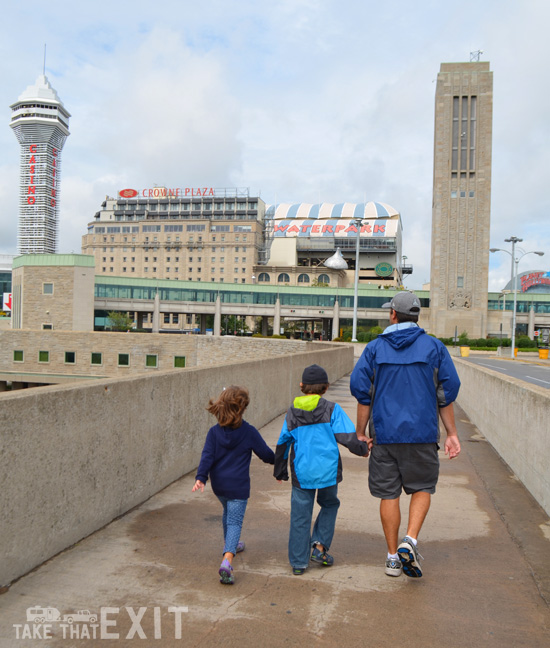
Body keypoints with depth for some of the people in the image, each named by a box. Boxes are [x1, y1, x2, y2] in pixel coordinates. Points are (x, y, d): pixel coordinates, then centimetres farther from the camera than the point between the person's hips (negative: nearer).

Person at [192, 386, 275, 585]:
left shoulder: (214, 432, -5)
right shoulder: (249, 432, -11)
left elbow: (207, 456, -12)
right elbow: (266, 453, -1)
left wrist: (200, 478, -15)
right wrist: (276, 460, 19)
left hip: (218, 486, 4)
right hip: (238, 486, -4)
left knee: (228, 512, 29)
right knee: (234, 521, -2)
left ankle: (230, 544, 48)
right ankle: (227, 559, -20)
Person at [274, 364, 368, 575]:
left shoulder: (292, 413, 4)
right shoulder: (332, 409, -4)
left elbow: (282, 444, 11)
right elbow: (347, 437, -8)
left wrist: (280, 472, 23)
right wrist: (362, 449, 12)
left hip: (301, 472, 1)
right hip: (328, 470, -1)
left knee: (300, 515, 9)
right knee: (329, 505, 23)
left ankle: (298, 563, 15)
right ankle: (319, 545, 12)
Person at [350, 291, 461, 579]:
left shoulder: (375, 347, 1)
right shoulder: (434, 347, 1)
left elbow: (361, 390, -3)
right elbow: (447, 393, 0)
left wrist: (360, 432, 4)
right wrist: (451, 434, 7)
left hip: (384, 434, 1)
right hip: (422, 434, 0)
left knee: (388, 494, 10)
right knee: (422, 488, 15)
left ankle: (393, 557, 18)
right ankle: (410, 541, -4)